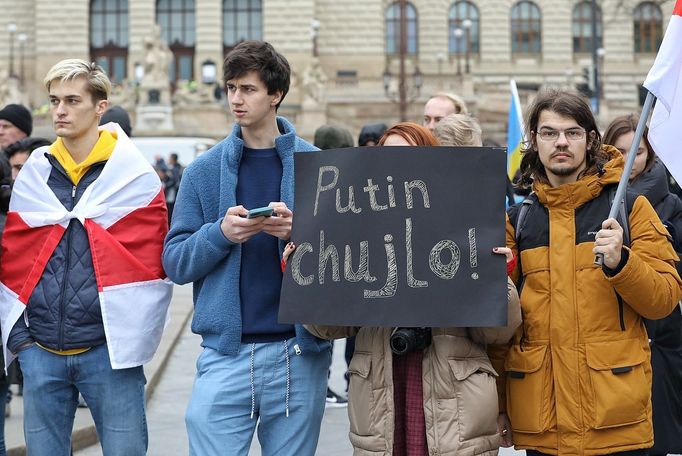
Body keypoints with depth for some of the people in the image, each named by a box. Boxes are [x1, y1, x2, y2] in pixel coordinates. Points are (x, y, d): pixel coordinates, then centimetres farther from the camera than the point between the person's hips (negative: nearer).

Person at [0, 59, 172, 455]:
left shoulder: (135, 176, -2)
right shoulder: (33, 174, 9)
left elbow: (153, 265, 0)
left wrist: (134, 339, -4)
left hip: (110, 352, -3)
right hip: (41, 353, 4)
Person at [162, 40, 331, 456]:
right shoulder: (205, 170, 5)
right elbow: (175, 262, 2)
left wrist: (301, 232, -16)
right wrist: (221, 233, -15)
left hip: (299, 352, 0)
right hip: (225, 354, 0)